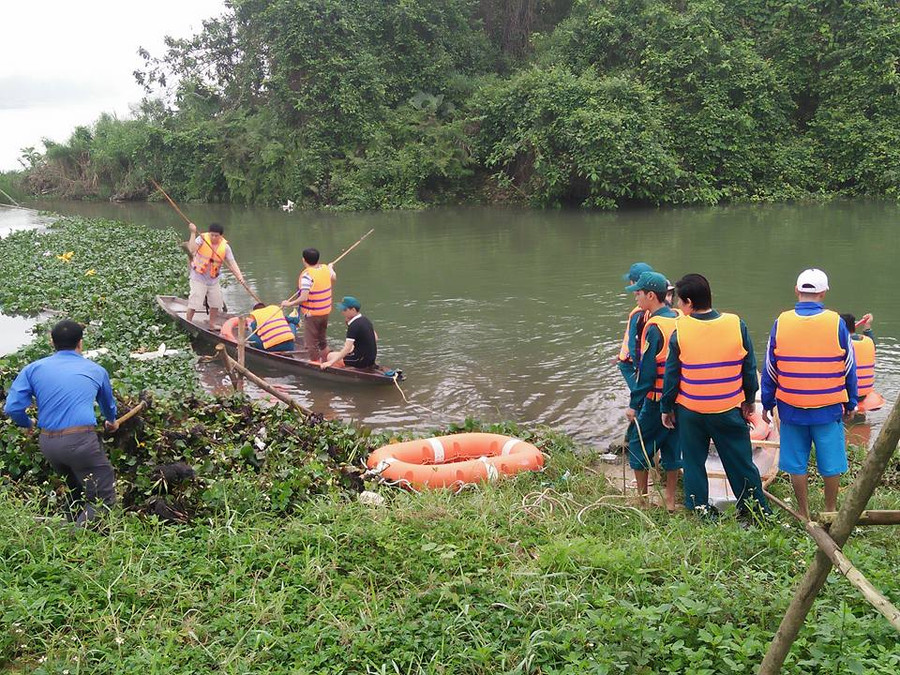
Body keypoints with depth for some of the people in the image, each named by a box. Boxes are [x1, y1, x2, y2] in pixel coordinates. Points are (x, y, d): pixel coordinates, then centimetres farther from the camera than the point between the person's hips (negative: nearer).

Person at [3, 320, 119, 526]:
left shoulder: (33, 369, 11)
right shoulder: (96, 371, 13)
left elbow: (12, 408, 1)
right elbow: (108, 404, 33)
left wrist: (28, 424, 25)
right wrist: (111, 421, 56)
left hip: (47, 444, 4)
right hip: (80, 440, -4)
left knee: (78, 491, 27)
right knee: (104, 498, 2)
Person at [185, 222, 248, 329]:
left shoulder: (225, 246, -7)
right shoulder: (202, 239, -14)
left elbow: (232, 262, -10)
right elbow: (192, 249, -31)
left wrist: (239, 276, -24)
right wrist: (193, 233, -36)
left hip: (213, 279, 5)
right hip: (198, 277, -4)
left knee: (216, 302, 14)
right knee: (194, 301, -9)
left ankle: (212, 324, 32)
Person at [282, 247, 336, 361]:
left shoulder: (307, 275, -23)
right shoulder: (325, 269, -2)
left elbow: (304, 298, -27)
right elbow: (333, 278, 22)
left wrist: (289, 304, -15)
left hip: (312, 314, -8)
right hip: (325, 311, 8)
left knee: (311, 344, 4)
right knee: (323, 341, 25)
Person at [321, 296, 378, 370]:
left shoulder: (354, 326, -20)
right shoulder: (365, 320, 7)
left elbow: (347, 348, -26)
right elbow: (375, 338, 15)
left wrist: (331, 362, -27)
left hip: (363, 360, -9)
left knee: (331, 356, -1)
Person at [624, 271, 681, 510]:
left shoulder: (654, 327, -19)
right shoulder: (679, 320, 4)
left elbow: (646, 372, -19)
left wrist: (634, 404, -14)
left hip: (657, 399, -8)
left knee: (638, 445, 8)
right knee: (671, 446, 15)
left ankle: (642, 498, 15)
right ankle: (670, 501, 22)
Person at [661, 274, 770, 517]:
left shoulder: (680, 332, -13)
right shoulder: (736, 325, -9)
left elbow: (671, 376, -6)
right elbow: (749, 368, 0)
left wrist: (666, 409, 7)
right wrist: (750, 400, 15)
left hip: (690, 412, -1)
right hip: (729, 410, 1)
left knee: (694, 464, 14)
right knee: (741, 463, 14)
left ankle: (699, 511, 21)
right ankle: (759, 511, 25)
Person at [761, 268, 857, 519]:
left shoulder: (781, 322, -6)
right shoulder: (836, 323, -8)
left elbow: (770, 369, 1)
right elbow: (850, 367, 1)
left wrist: (767, 403, 11)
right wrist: (851, 403, 13)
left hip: (791, 407, 1)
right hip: (829, 407, -1)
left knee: (796, 463, 11)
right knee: (830, 462, 13)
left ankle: (804, 513, 19)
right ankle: (830, 511, 24)